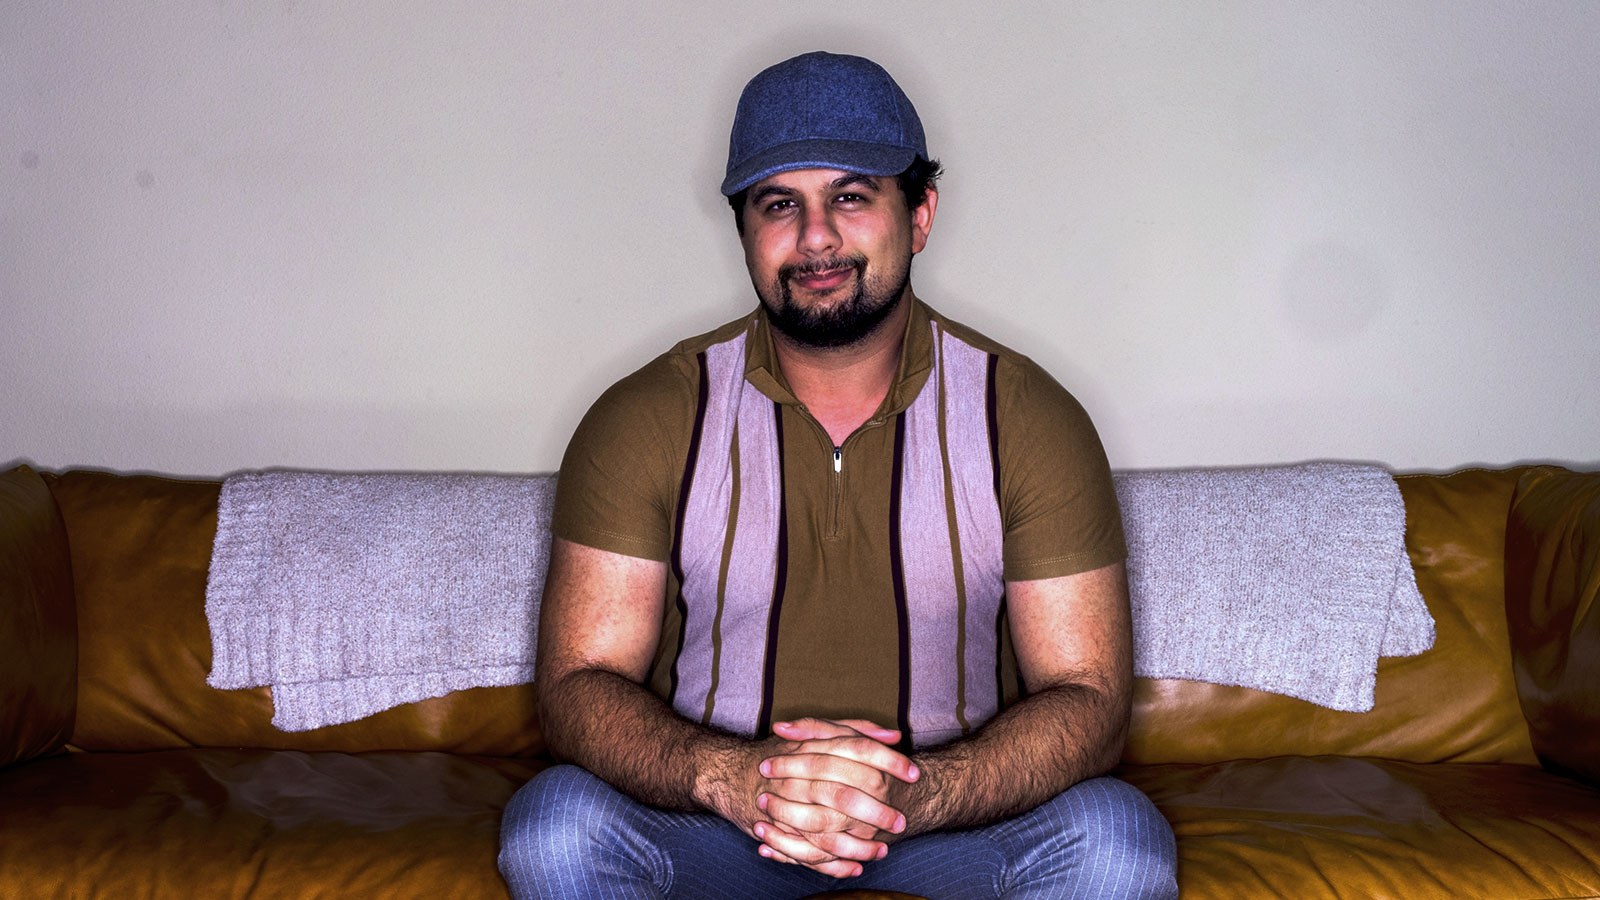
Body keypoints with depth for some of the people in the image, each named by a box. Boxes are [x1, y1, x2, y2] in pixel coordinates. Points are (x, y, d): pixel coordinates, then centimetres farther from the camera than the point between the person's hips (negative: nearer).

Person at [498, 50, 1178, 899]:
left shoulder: (1030, 419, -8)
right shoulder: (645, 420, -8)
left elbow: (1088, 698, -11)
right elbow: (578, 685, -10)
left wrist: (910, 794, -31)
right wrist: (732, 776, -32)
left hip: (956, 809, 1)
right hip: (706, 813, 0)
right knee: (553, 824, -29)